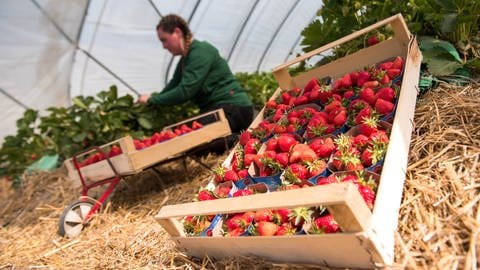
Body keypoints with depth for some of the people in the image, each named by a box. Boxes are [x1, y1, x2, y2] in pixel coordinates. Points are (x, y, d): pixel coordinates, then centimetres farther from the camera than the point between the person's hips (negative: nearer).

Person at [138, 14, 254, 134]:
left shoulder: (200, 51, -13)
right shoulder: (186, 58, 17)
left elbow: (185, 91, -20)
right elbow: (173, 86, 15)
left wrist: (152, 100, -12)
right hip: (217, 108, 9)